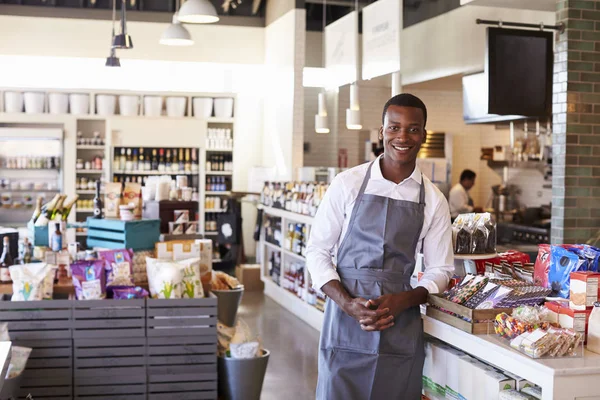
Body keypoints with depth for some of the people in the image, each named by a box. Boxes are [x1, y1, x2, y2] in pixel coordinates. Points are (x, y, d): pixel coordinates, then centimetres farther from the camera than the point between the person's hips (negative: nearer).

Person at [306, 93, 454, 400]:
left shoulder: (433, 201, 3)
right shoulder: (348, 184, -2)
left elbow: (439, 270, 7)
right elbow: (317, 251, 0)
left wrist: (401, 302, -12)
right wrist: (348, 303, -14)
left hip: (401, 334, 2)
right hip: (346, 321, -1)